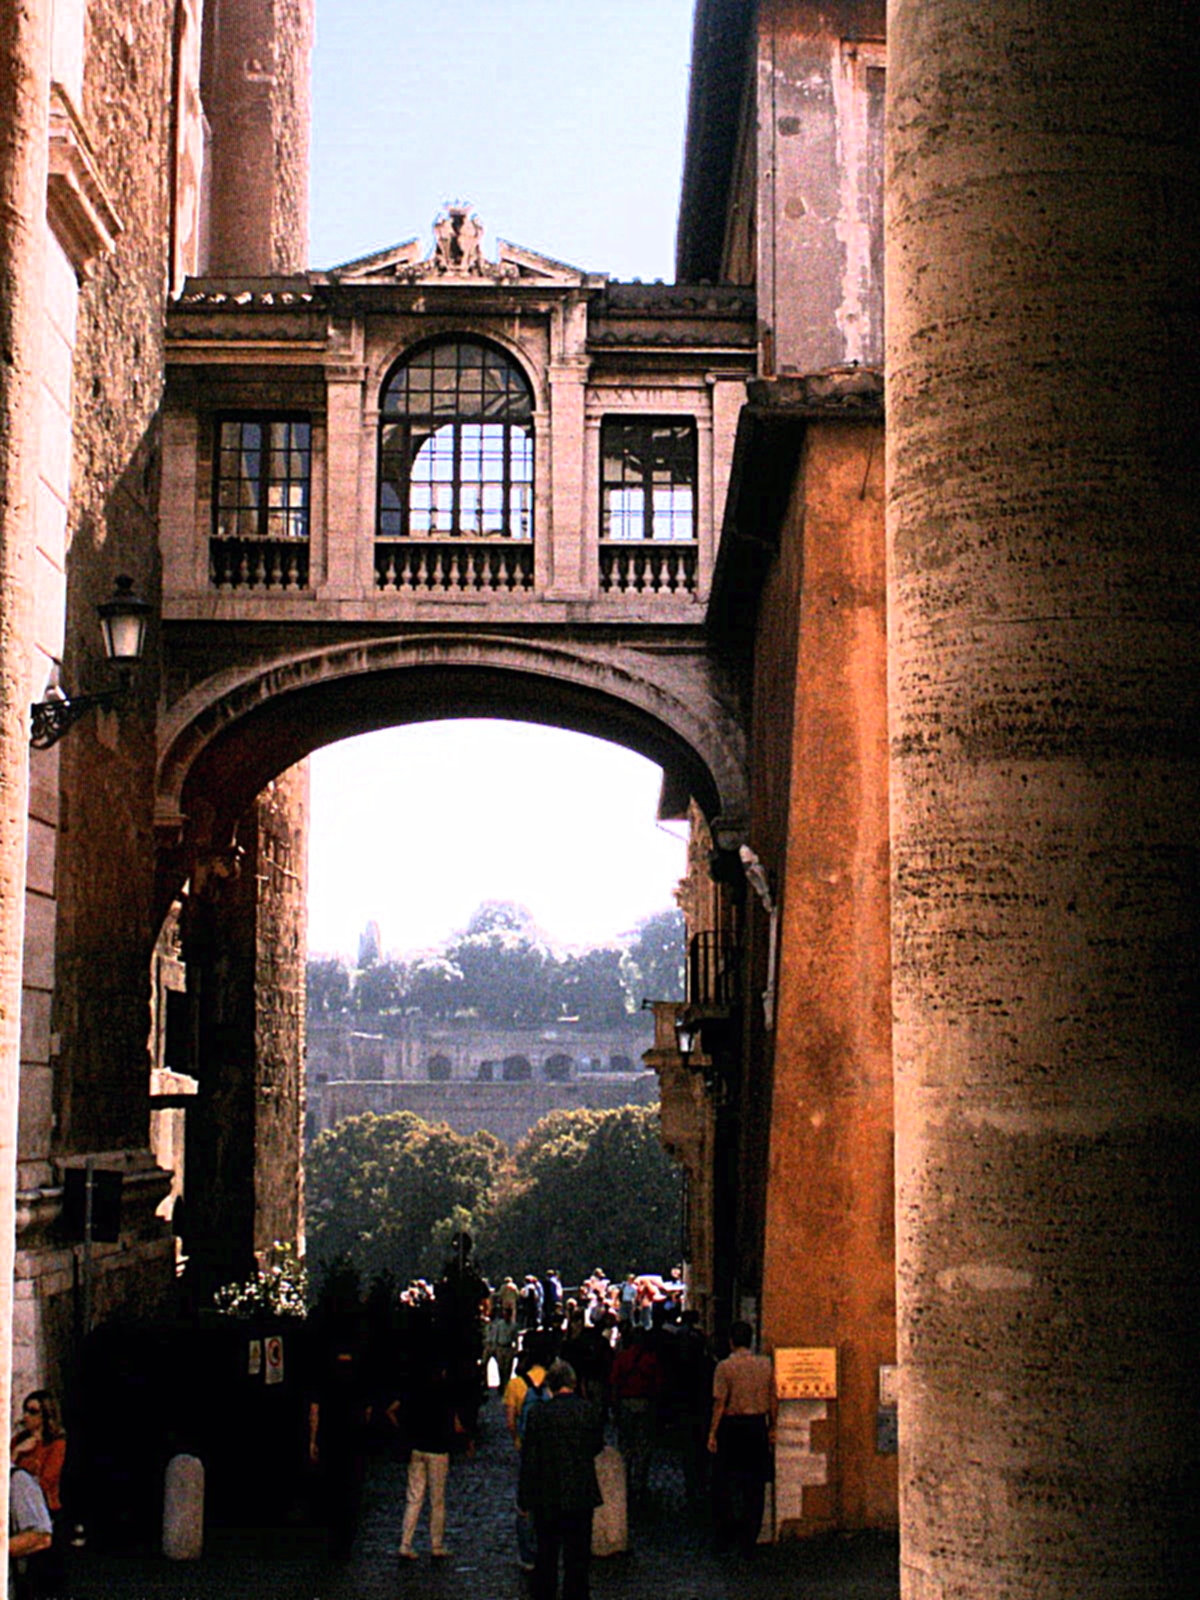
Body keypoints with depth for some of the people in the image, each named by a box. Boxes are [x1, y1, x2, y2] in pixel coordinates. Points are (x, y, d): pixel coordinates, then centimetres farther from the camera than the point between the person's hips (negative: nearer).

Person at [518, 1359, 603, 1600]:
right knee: (578, 1556, 8)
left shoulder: (538, 1414, -9)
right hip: (582, 1495, 0)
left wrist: (525, 1498, 2)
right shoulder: (589, 1411, -7)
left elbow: (528, 1459, -5)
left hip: (547, 1497, 0)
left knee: (546, 1555, 12)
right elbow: (597, 1447, 7)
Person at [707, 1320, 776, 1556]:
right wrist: (772, 1428, 15)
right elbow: (772, 1401, 6)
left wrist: (713, 1433, -5)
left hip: (732, 1425, -3)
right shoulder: (765, 1364, 3)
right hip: (758, 1426, 3)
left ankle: (725, 1539, 10)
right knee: (755, 1485, 8)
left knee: (725, 1483, 8)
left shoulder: (725, 1366, -9)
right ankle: (748, 1542, 10)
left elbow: (720, 1403, -10)